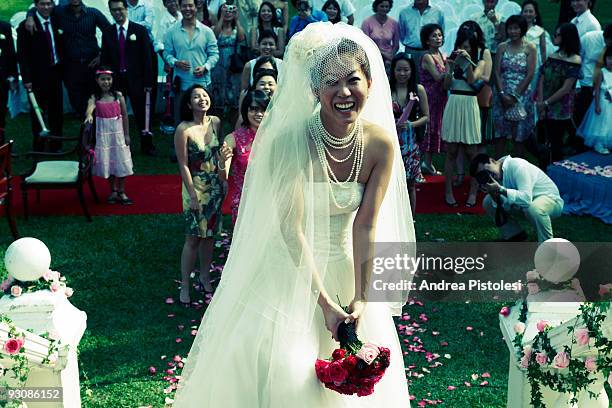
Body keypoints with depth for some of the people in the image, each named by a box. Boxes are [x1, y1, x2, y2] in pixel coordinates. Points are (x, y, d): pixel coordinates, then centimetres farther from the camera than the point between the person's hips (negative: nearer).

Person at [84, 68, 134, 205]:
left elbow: (125, 116, 1)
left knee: (120, 161, 4)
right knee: (108, 162, 7)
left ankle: (121, 192, 15)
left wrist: (126, 134, 0)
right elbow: (90, 108, -25)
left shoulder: (118, 96, -2)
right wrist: (89, 115, -48)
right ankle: (113, 191, 21)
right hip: (103, 134, 0)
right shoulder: (95, 98, -5)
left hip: (118, 132, 0)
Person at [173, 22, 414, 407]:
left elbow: (366, 225, -10)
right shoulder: (290, 141, -22)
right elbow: (291, 229, -20)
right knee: (282, 377, -3)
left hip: (346, 270, 4)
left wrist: (362, 299, -15)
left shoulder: (381, 142, -11)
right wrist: (324, 303, -22)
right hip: (289, 270, -3)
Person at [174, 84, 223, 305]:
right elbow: (183, 165, -15)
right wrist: (192, 195, -16)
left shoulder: (215, 122, -1)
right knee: (193, 237, -1)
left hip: (215, 186, 5)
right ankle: (185, 286, 10)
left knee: (210, 234, 14)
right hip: (196, 187, -5)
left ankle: (204, 278, 31)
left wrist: (223, 180, 8)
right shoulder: (184, 130, -17)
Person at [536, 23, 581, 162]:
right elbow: (541, 81, 3)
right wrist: (540, 103, -9)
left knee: (556, 143, 3)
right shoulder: (552, 57, 8)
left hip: (561, 111, -5)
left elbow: (566, 89, -15)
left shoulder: (575, 60, -10)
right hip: (546, 109, 5)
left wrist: (546, 103, -11)